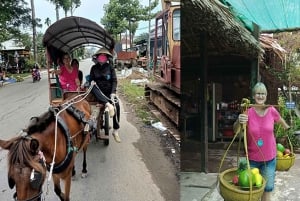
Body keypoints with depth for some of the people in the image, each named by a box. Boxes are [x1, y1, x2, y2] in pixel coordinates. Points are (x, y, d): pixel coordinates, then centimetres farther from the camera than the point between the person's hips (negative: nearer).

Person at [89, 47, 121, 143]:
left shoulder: (110, 67, 5)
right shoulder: (94, 67, 10)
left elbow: (114, 80, -1)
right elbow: (91, 79, 12)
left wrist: (113, 92, -15)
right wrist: (92, 82, -14)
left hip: (108, 91, -1)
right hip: (98, 92, 1)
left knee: (116, 104, -27)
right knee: (93, 88, -32)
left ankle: (115, 131, -18)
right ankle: (108, 104, -45)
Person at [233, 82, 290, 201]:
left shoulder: (272, 110, -8)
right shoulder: (248, 112, -14)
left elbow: (280, 121, 14)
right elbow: (235, 130, -23)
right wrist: (239, 122, -45)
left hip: (269, 158, 2)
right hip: (252, 158, -2)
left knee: (267, 189, 13)